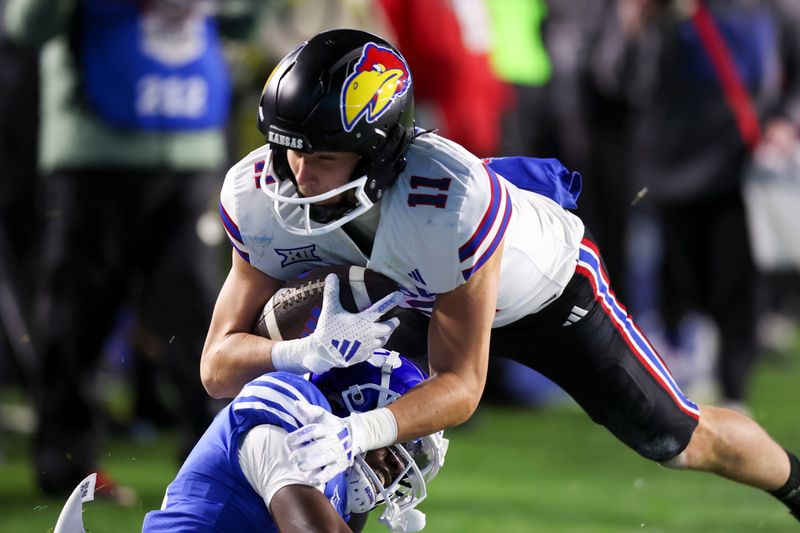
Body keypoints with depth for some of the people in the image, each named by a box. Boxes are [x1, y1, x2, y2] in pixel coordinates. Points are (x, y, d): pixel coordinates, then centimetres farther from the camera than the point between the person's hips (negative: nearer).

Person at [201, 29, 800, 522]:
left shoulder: (455, 200, -47)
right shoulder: (261, 197, -33)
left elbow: (460, 386, -38)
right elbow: (218, 366, -29)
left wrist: (363, 432, -57)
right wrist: (309, 352, -50)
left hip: (543, 292, -4)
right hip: (417, 293, 4)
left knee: (676, 440, 6)